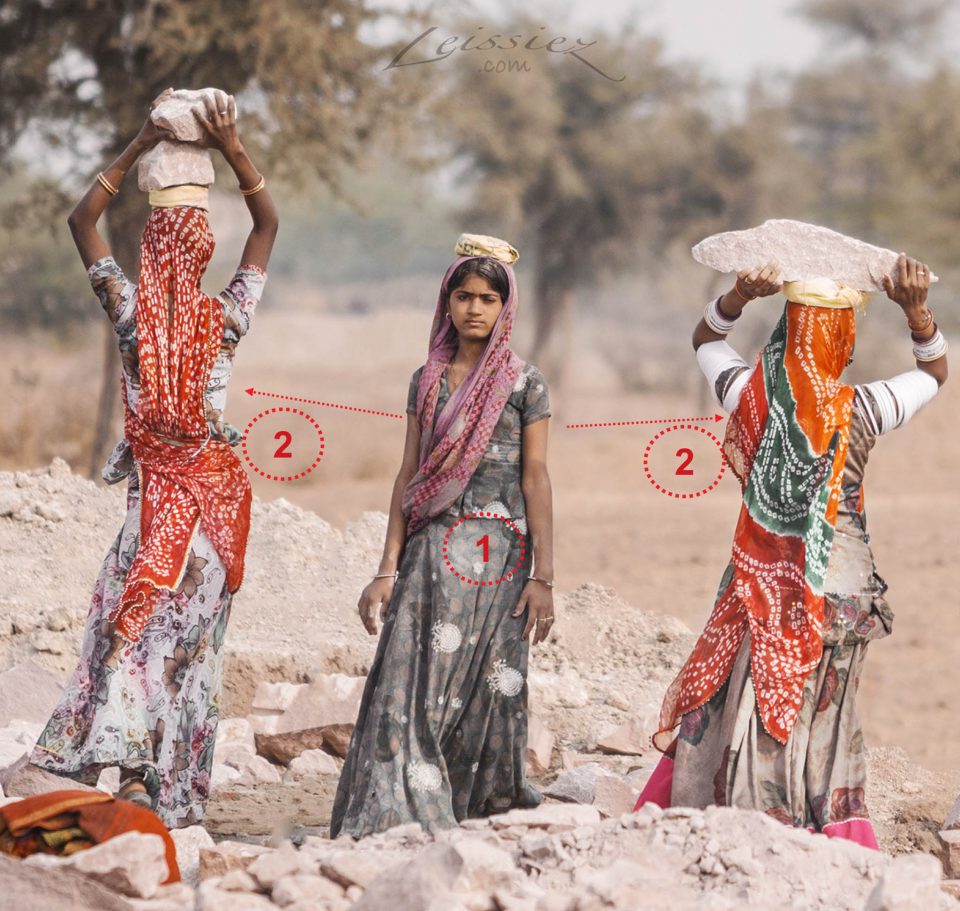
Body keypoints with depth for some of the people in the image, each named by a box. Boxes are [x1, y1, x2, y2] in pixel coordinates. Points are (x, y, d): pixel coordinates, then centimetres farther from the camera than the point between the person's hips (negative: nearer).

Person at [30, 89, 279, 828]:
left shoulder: (130, 311, -9)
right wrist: (234, 149, 2)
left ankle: (123, 742, -11)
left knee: (134, 615, 5)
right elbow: (269, 222, 6)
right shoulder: (226, 318, -9)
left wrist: (140, 147, 5)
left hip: (156, 489, 0)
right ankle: (171, 789, 4)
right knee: (192, 629, 3)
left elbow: (83, 219, 5)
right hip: (216, 487, 0)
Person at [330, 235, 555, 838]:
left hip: (498, 551, -3)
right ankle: (399, 816, -8)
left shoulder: (524, 383, 3)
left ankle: (485, 816, 8)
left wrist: (544, 578, -8)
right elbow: (408, 478, 12)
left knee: (485, 688, -3)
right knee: (411, 685, -7)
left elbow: (537, 479, -2)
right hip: (431, 550, 3)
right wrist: (388, 569, 6)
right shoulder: (428, 380, 12)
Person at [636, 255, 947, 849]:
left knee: (732, 701, 12)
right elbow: (935, 372, 6)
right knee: (819, 718, 9)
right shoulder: (858, 410, -12)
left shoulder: (752, 396, -8)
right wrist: (917, 310, -8)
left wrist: (741, 293, -5)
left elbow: (706, 338, 13)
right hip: (839, 587, -1)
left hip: (761, 579, 1)